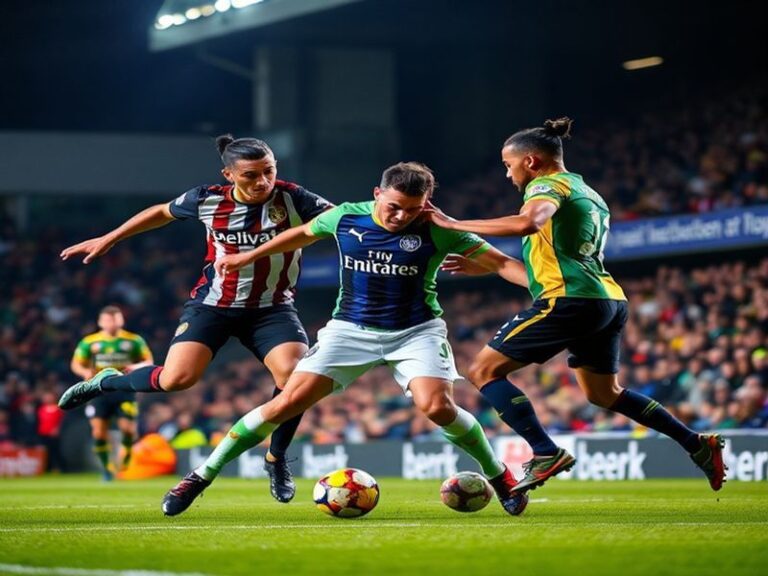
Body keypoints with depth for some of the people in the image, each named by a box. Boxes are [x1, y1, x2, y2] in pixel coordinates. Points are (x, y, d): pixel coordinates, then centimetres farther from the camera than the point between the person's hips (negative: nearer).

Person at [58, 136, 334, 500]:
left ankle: (276, 459, 3)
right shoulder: (207, 200, -10)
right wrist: (109, 239, 16)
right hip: (212, 303, 0)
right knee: (176, 379, -19)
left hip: (272, 308, 0)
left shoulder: (293, 199, -15)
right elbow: (163, 213, 10)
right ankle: (106, 381, 12)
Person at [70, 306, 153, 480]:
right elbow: (76, 364, 8)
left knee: (127, 427, -14)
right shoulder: (89, 342, 4)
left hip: (125, 389, -1)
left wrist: (137, 366, -14)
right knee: (99, 432, -6)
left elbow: (149, 362, 8)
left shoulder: (134, 340, 3)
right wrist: (85, 372, -15)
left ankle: (126, 450, 19)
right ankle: (106, 466, 13)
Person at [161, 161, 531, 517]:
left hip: (416, 332, -2)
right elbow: (303, 234, 15)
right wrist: (247, 257, 24)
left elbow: (499, 262, -13)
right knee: (287, 402, -9)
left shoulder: (435, 230, -13)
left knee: (437, 406, -26)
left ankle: (500, 477, 0)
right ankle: (201, 477, 0)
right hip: (351, 329, 2)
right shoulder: (345, 218, -6)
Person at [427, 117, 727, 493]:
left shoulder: (549, 185, -2)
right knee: (603, 394, 24)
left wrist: (455, 224, -19)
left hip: (570, 301, -10)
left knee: (484, 371, -4)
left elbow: (527, 223, -26)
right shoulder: (589, 195, 27)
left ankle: (546, 454, -16)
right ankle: (698, 445, 17)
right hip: (609, 302, 10)